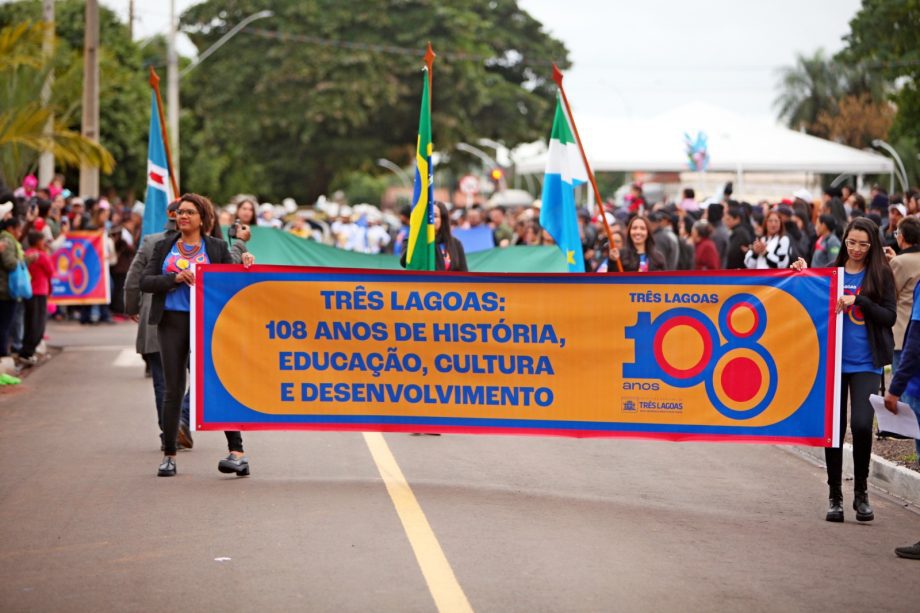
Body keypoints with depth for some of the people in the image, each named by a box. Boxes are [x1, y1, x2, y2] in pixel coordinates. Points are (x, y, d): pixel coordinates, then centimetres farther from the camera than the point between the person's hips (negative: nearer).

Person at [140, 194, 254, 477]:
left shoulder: (217, 248, 8)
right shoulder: (164, 247, 11)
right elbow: (145, 281, 3)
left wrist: (245, 267, -11)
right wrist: (176, 278, -11)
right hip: (172, 322, 2)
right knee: (174, 388, 4)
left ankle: (238, 453, -8)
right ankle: (169, 455, 13)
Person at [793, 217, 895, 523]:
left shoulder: (880, 275, 1)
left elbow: (890, 316, -5)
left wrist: (858, 301, -16)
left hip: (866, 363, -2)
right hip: (833, 360, 2)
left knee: (861, 425, -14)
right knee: (833, 428, 6)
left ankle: (861, 492, 5)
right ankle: (835, 496, 18)